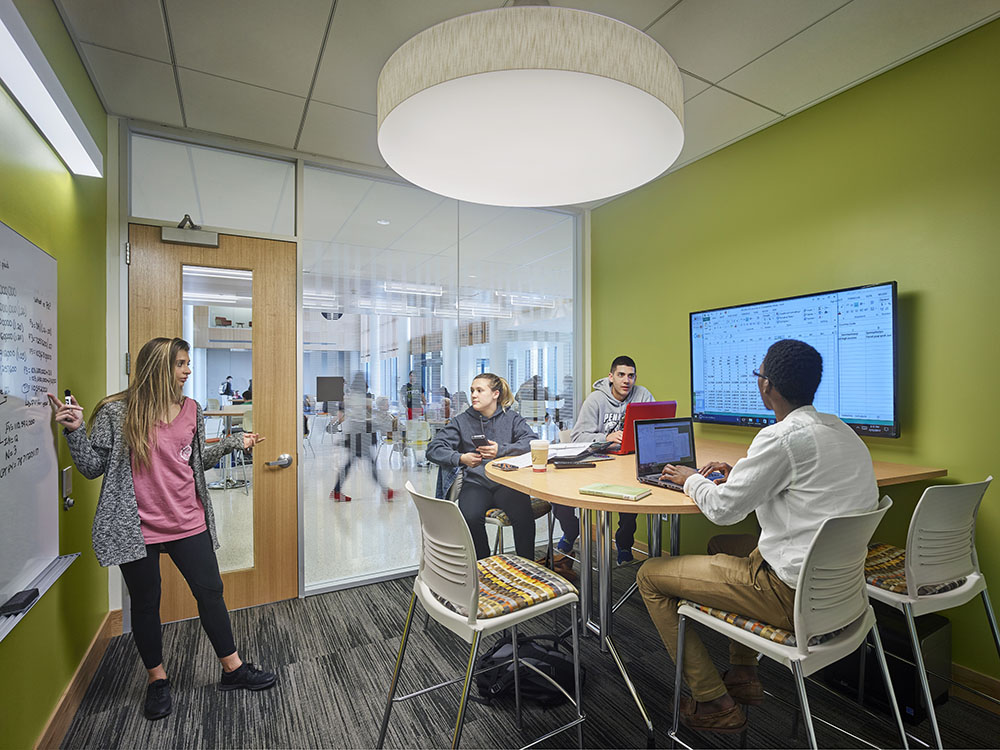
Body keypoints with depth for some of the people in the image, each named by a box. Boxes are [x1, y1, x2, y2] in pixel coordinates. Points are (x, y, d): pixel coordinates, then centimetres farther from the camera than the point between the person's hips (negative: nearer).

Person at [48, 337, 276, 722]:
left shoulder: (191, 410, 4)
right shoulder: (115, 412, -8)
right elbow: (92, 467, -3)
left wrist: (234, 441, 6)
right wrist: (74, 431, -16)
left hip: (188, 523, 3)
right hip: (137, 528, -3)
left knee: (210, 591, 9)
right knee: (146, 604, 13)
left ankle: (233, 668, 25)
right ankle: (157, 679, 36)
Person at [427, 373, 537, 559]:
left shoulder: (511, 417, 11)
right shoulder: (462, 421, 12)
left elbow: (532, 441, -5)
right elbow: (434, 449, 3)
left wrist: (501, 449, -19)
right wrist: (461, 458, -14)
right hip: (475, 482, 1)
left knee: (524, 517, -28)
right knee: (470, 518, -29)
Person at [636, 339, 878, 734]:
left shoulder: (782, 436, -23)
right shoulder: (840, 429, 6)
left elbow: (722, 508, -16)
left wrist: (693, 480, 3)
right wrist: (739, 473, 16)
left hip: (793, 594, -9)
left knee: (650, 575, 1)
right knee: (722, 546, 32)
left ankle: (712, 704, 13)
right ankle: (743, 674, 34)